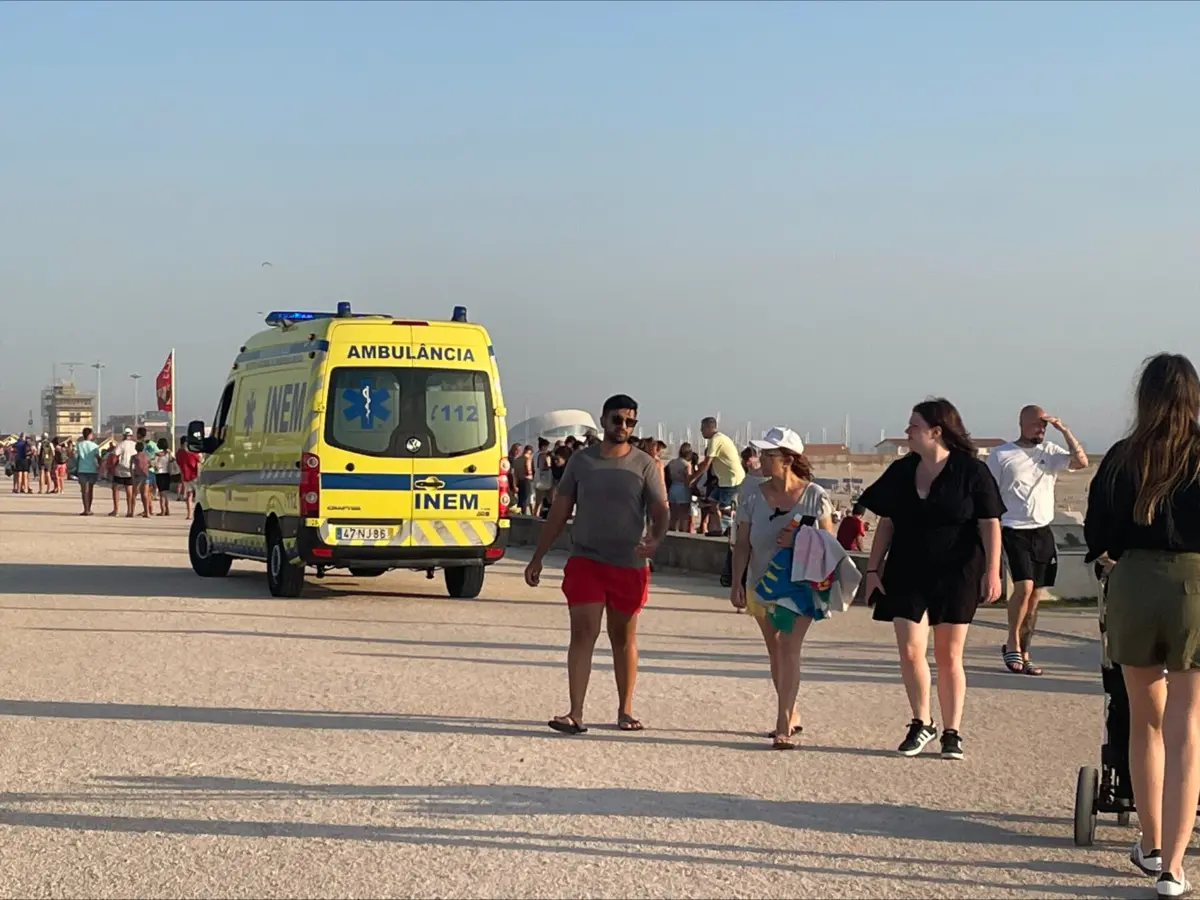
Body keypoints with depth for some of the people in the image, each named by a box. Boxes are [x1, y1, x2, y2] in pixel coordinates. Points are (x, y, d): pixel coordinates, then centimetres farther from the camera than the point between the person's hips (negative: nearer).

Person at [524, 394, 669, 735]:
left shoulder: (644, 465, 1)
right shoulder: (581, 460, 5)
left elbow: (660, 511, -3)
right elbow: (559, 512, 9)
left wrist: (655, 539, -26)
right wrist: (537, 558, 7)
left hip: (629, 565, 0)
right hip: (585, 560, 0)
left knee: (624, 637, 11)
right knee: (583, 633, -10)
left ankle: (625, 710, 21)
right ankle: (575, 713, -14)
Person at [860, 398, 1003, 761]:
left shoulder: (971, 471, -6)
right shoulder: (901, 472, 6)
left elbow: (990, 524, -7)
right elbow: (886, 523, 10)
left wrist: (992, 571, -14)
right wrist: (873, 568, 6)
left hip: (955, 575, -3)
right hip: (907, 574, 3)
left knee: (948, 656, 4)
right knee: (910, 651, -6)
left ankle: (951, 732, 15)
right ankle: (921, 724, 12)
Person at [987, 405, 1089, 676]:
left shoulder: (1049, 452, 9)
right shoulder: (1000, 455, 0)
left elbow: (1082, 462, -3)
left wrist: (1064, 430, -7)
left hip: (1043, 532, 4)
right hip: (1014, 530, -4)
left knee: (1035, 594, 6)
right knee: (1024, 587, -18)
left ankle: (1022, 652, 15)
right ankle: (1013, 645, 0)